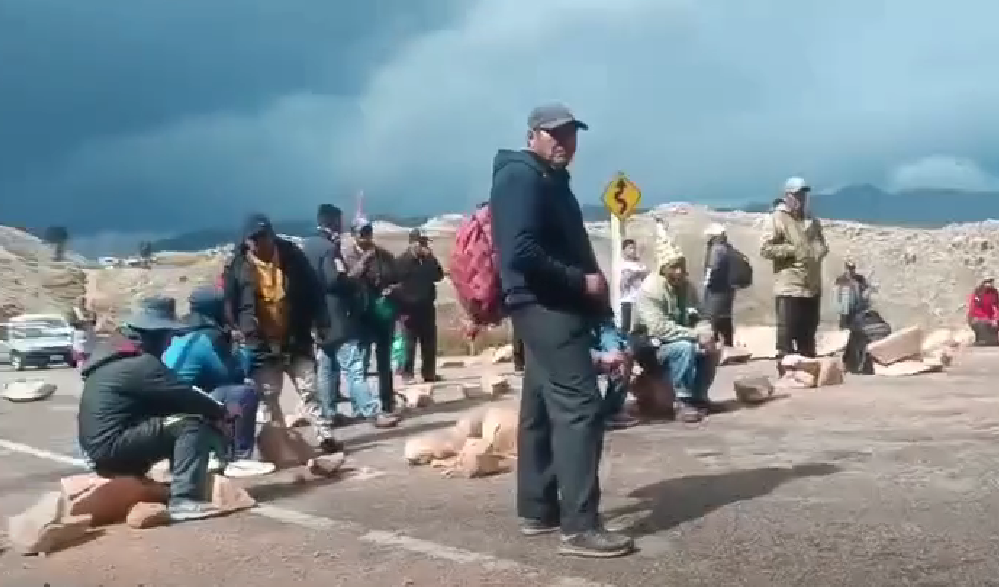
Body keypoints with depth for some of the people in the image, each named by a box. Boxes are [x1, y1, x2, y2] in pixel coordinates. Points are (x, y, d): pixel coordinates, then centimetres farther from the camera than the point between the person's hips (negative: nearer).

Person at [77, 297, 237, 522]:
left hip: (101, 447, 10)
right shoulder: (139, 363, -15)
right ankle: (184, 500, -23)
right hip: (112, 447, -10)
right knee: (192, 424, -17)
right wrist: (222, 412, 1)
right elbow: (185, 397, -16)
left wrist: (214, 411, 10)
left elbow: (171, 400, 18)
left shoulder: (114, 355, 17)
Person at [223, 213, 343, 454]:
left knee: (309, 390, 1)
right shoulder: (238, 267, -4)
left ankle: (326, 436, 3)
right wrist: (242, 331, -4)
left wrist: (320, 323, -2)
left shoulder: (292, 256, -1)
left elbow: (312, 290, 3)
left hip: (296, 340, 0)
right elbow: (230, 304, 3)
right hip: (261, 345, 0)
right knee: (267, 397, 5)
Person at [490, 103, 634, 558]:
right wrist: (582, 281, -17)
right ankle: (579, 526, -14)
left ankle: (537, 511, 20)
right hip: (547, 308, -11)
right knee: (579, 406, -14)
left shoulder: (549, 180, 21)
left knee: (542, 408, 12)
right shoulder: (521, 177, -12)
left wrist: (591, 283, 8)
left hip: (550, 307, 11)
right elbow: (521, 252, -23)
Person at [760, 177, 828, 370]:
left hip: (813, 287, 7)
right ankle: (785, 372, -2)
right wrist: (792, 249, -17)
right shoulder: (777, 219, -4)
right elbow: (765, 248, -11)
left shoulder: (812, 220, 17)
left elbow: (821, 244, 29)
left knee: (808, 334, 14)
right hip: (789, 287, -7)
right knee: (787, 332, -6)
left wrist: (822, 249, 5)